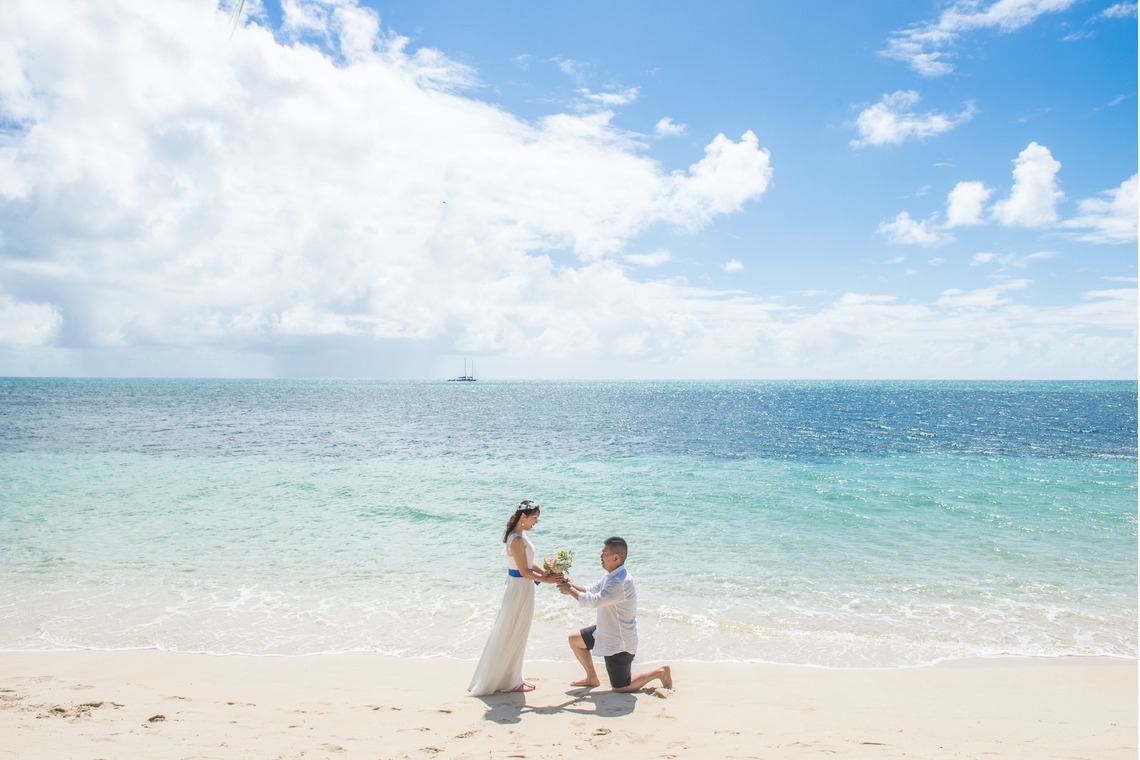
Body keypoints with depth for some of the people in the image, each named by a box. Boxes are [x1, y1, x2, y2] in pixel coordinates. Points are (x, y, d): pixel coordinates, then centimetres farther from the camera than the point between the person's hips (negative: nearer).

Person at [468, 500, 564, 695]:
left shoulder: (521, 535, 7)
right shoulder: (517, 540, -23)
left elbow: (529, 564, 11)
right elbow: (524, 571, -22)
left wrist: (548, 573, -1)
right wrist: (546, 580, -12)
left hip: (522, 590, 10)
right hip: (520, 590, -10)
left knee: (515, 636, 18)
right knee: (512, 637, 4)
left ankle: (512, 679, 29)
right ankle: (510, 681, 16)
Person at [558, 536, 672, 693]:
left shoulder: (621, 582, -32)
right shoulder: (611, 575, 0)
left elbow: (594, 601, -32)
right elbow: (591, 591, 10)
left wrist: (570, 591, -20)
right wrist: (572, 586, -5)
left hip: (619, 642, -9)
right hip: (607, 632, 9)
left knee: (620, 688, 4)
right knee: (575, 640, 17)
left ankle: (659, 672, 16)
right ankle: (592, 678, 31)